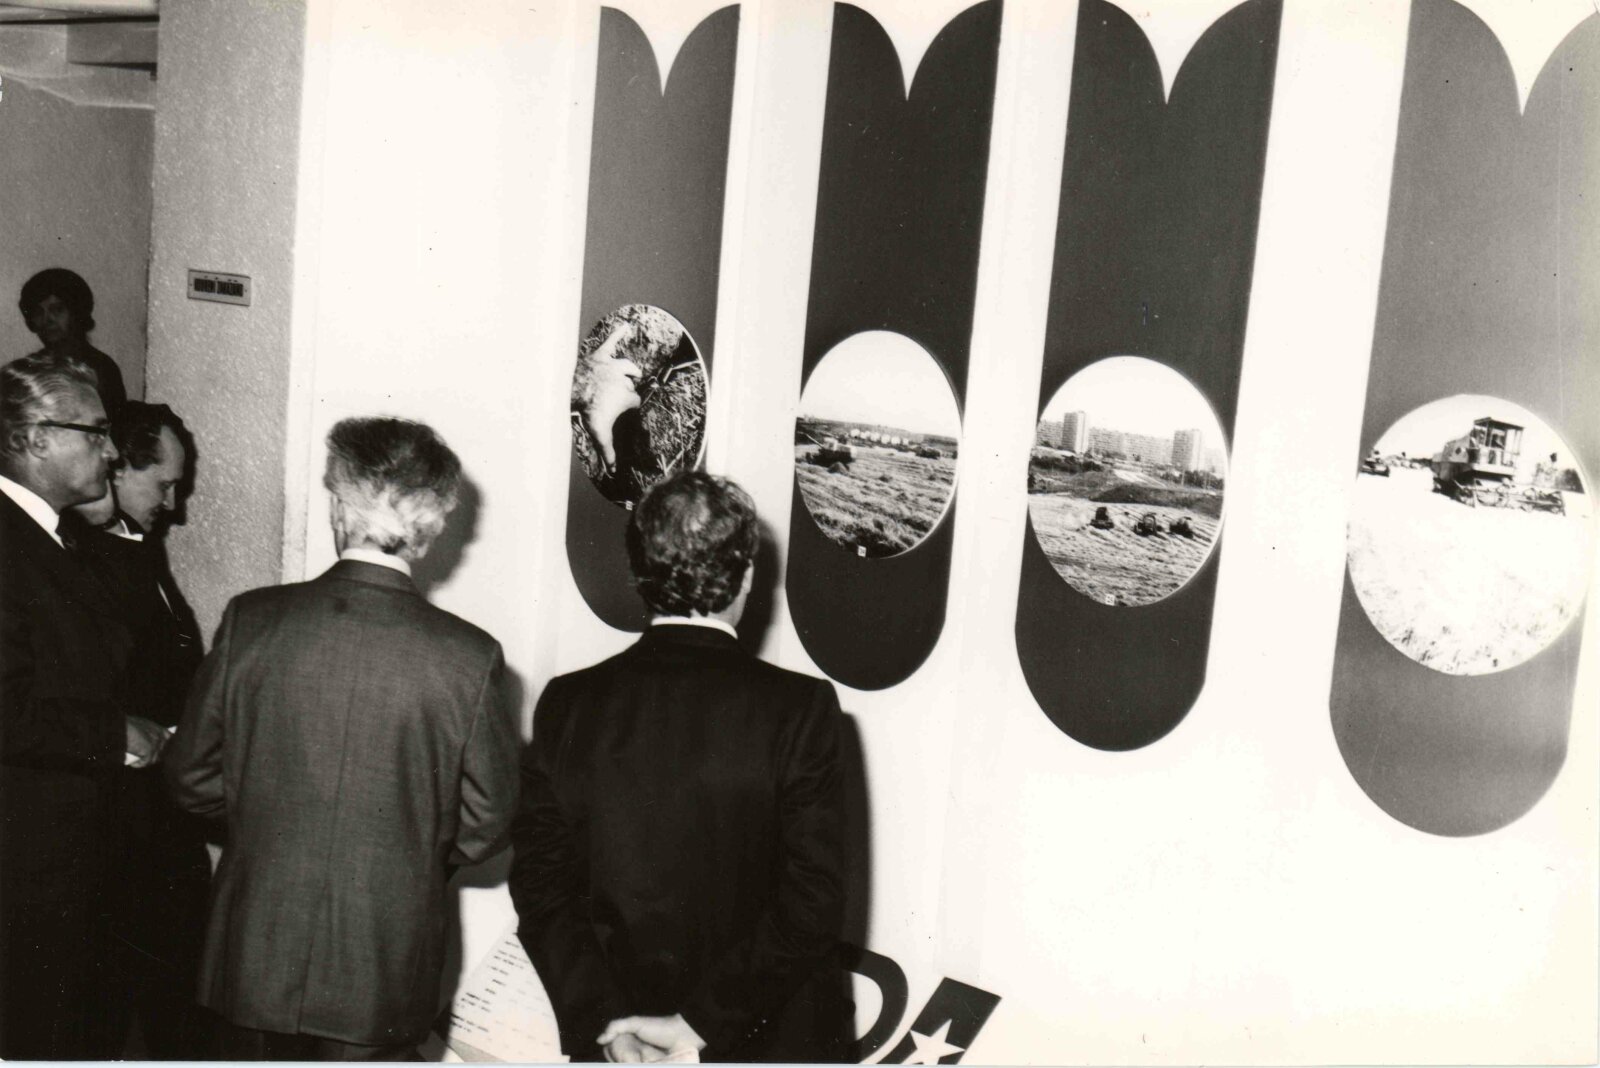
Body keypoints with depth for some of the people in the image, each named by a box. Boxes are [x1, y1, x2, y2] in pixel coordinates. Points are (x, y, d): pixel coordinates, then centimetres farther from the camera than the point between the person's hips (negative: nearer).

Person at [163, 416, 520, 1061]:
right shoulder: (471, 656, -16)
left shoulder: (250, 621, -12)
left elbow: (192, 777, -1)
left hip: (255, 958, 2)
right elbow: (484, 825, -6)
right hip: (386, 973, -1)